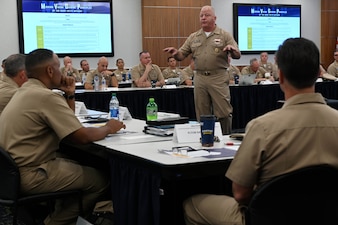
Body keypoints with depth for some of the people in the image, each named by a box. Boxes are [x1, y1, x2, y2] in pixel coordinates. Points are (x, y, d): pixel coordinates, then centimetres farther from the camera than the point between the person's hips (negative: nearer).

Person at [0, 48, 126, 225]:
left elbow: (67, 123, 20)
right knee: (100, 180, -2)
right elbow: (82, 137, -21)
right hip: (29, 174, -10)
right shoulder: (46, 96, -20)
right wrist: (108, 128, -3)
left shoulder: (25, 91, 12)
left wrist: (69, 95, 7)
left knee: (79, 166, 23)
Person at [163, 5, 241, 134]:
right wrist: (175, 53, -11)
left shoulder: (224, 35, 4)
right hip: (199, 79, 3)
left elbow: (237, 55, -1)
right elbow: (181, 55, 11)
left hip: (218, 78, -3)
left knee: (224, 112, -3)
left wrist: (232, 49, -23)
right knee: (201, 114, 8)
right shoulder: (193, 37, 13)